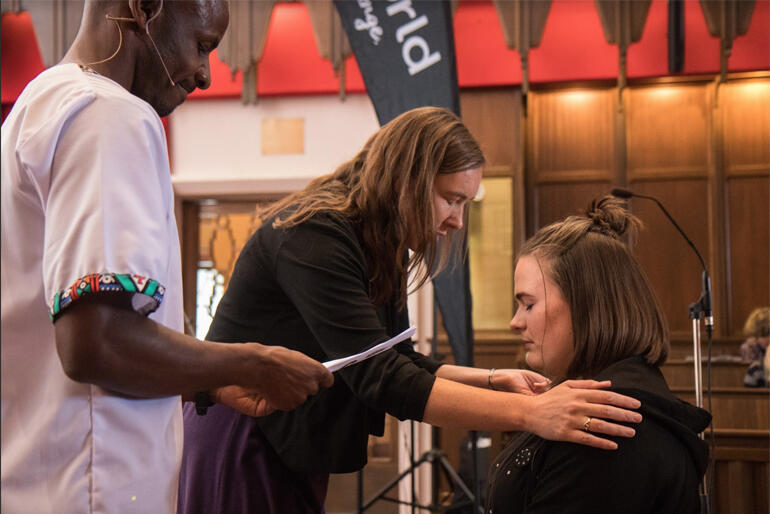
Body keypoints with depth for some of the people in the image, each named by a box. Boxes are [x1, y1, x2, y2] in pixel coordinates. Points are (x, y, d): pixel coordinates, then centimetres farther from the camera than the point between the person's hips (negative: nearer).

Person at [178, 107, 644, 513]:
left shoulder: (379, 249, 5)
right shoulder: (315, 236, -25)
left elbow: (400, 363, 9)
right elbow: (381, 380, -32)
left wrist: (492, 379, -8)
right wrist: (529, 412, -38)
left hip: (290, 454, 9)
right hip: (242, 450, -9)